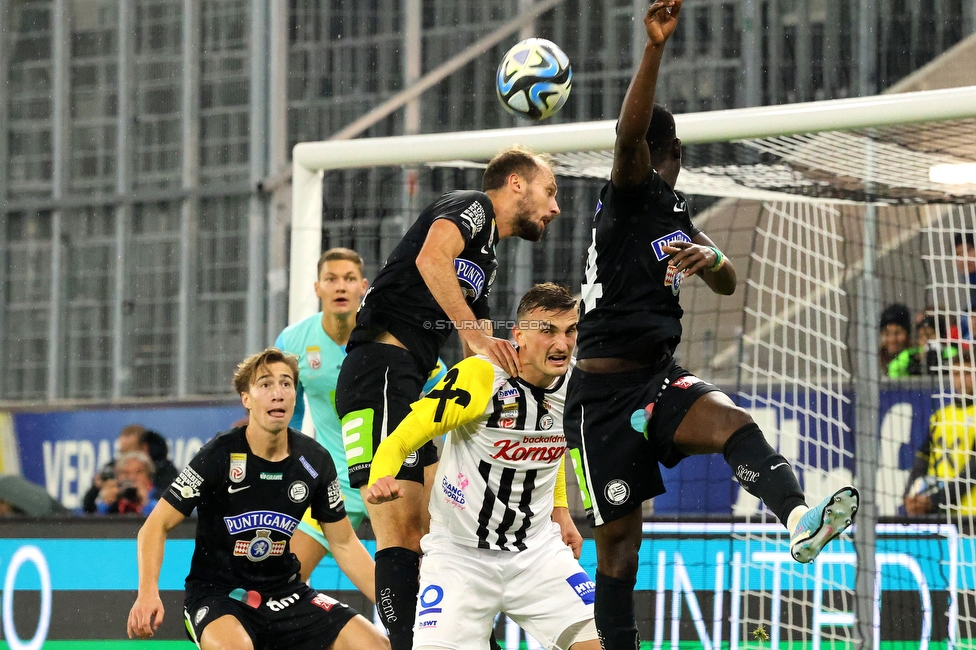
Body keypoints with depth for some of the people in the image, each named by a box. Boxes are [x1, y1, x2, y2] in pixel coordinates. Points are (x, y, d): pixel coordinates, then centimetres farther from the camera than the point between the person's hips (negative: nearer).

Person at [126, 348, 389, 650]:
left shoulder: (314, 461, -2)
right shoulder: (219, 456, -14)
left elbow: (344, 543, 8)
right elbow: (156, 526, -11)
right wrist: (148, 592, -27)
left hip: (284, 592, 5)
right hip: (216, 592, -5)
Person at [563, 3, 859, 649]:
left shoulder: (674, 211, 15)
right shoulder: (627, 198, -5)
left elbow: (728, 283, 12)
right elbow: (630, 133, -25)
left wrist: (710, 258, -13)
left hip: (660, 377, 4)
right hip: (603, 395, -4)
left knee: (732, 420, -28)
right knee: (619, 544, -1)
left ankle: (801, 520, -55)